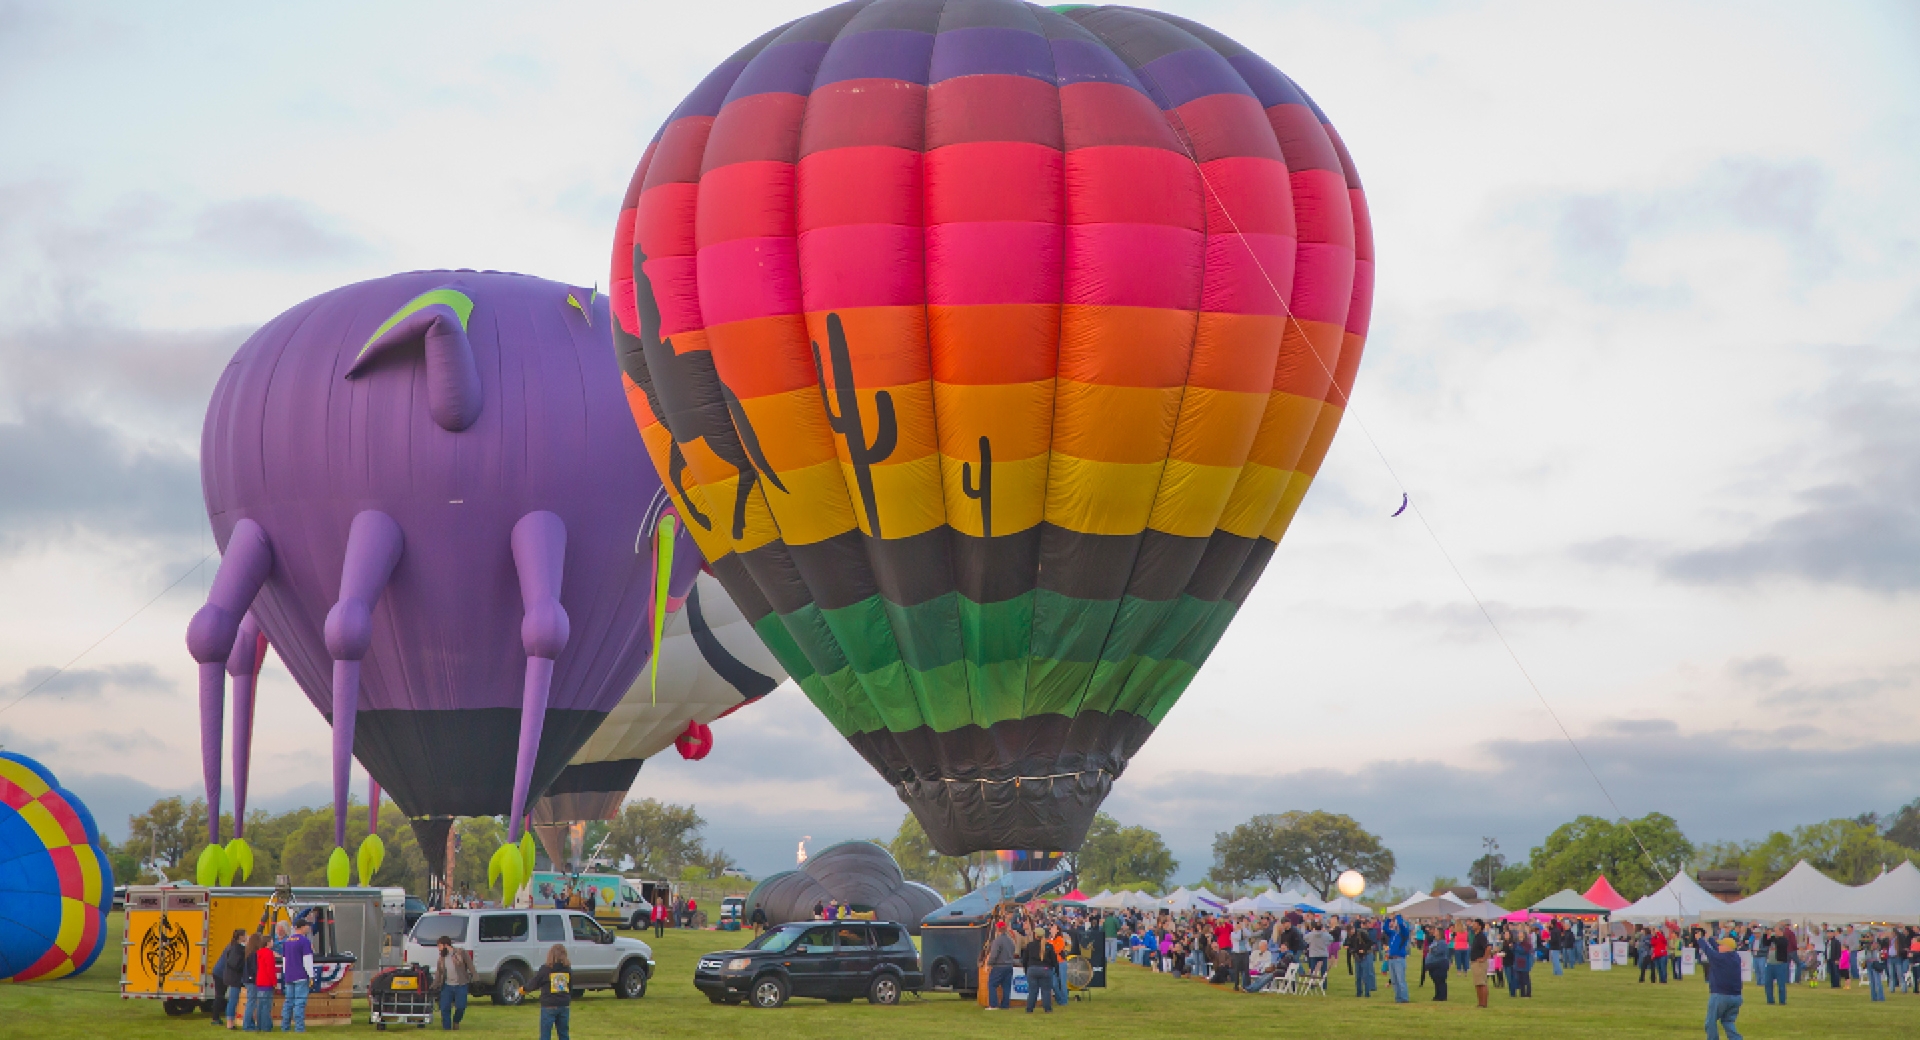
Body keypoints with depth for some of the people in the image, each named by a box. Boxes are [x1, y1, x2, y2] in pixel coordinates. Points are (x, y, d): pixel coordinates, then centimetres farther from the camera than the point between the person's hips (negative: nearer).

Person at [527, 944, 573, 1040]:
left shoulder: (545, 969, -10)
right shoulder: (568, 969, 4)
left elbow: (533, 985, -1)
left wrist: (525, 989, 21)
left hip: (549, 1007, -4)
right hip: (564, 1007, 4)